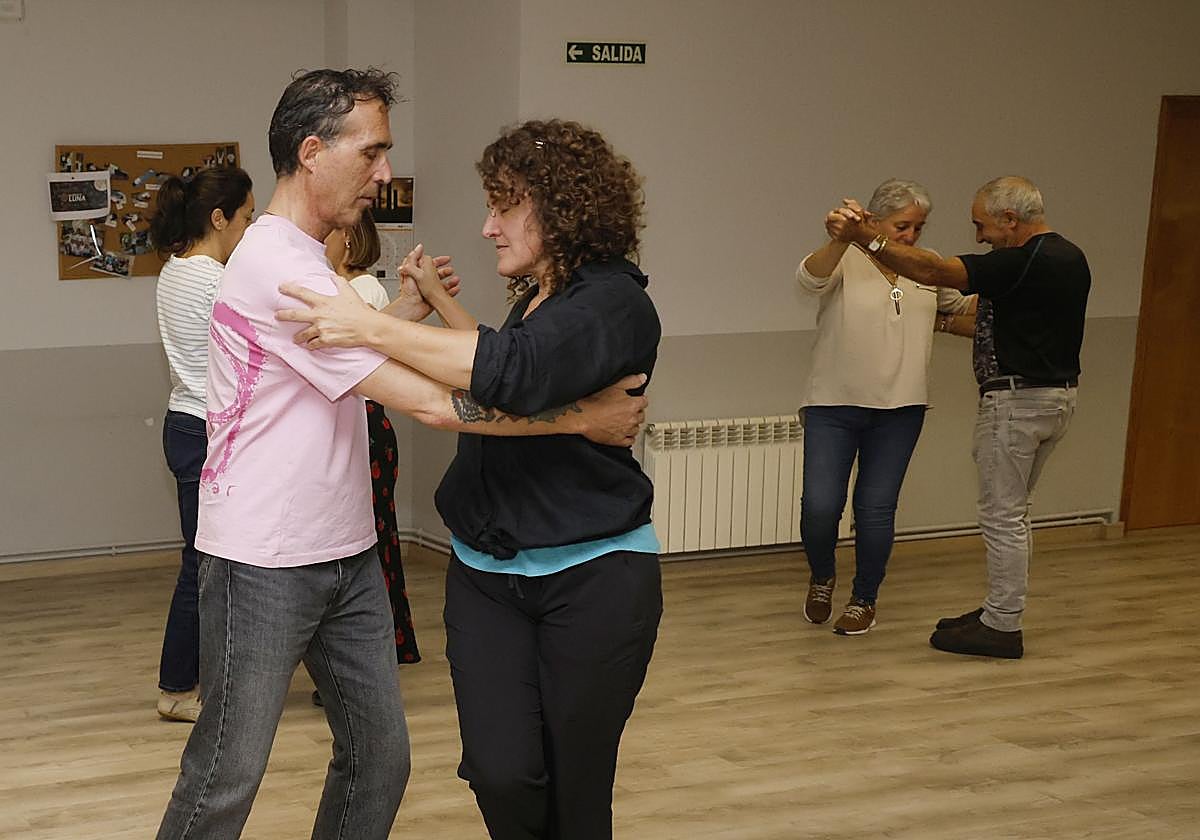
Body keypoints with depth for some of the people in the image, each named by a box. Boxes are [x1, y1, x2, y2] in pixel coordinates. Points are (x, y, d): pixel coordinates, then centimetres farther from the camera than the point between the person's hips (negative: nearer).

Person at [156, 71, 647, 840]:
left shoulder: (305, 259, 13)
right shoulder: (279, 269, -21)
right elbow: (430, 403, -24)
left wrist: (410, 309, 13)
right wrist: (580, 417, -19)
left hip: (347, 555, 10)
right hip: (265, 566, -10)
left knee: (380, 760, 11)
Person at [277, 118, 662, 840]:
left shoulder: (615, 304, -12)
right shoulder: (538, 299, 14)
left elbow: (517, 373, -30)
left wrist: (374, 327, -28)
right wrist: (438, 297, 32)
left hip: (593, 577, -7)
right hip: (487, 574, 7)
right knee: (502, 774, -6)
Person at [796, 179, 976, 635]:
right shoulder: (845, 261, -6)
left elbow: (967, 309, 28)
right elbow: (810, 277, -32)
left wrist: (942, 323, 9)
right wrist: (840, 239, -47)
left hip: (899, 409, 3)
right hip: (833, 406, -3)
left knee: (876, 508, 4)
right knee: (820, 506, -7)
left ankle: (864, 600, 22)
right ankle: (822, 579, 23)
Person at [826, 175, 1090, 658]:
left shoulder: (1023, 262, -20)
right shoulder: (1070, 258, 10)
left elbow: (932, 271, -25)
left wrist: (864, 237, -28)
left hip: (1016, 400, -10)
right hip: (1058, 395, 10)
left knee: (1002, 515, -2)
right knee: (1011, 513, 17)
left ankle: (1002, 628, 5)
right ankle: (1001, 612, 25)